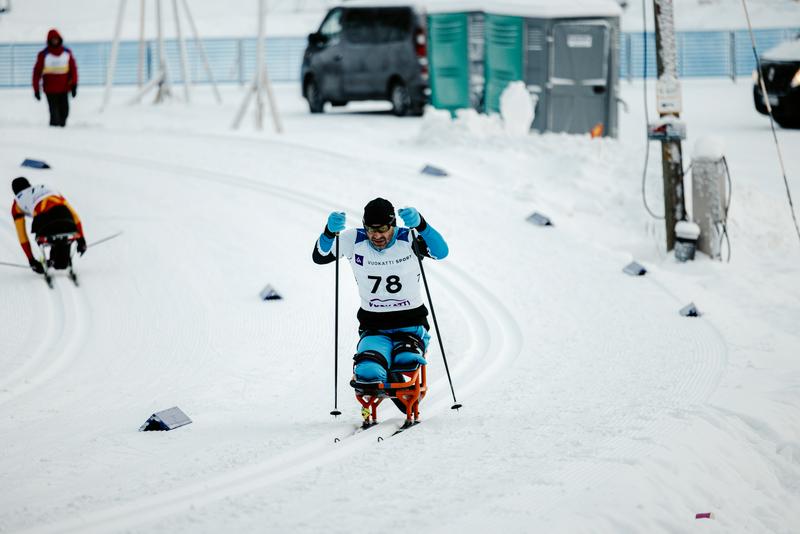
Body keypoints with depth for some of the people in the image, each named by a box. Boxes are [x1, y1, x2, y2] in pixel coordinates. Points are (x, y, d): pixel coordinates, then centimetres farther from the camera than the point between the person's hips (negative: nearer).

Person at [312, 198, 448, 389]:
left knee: (405, 361, -34)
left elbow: (441, 252, -28)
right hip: (374, 328, 1)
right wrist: (330, 231, -31)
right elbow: (319, 257, -10)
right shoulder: (354, 240, -4)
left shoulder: (408, 239, -11)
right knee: (367, 372, -28)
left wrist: (420, 224, -46)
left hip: (411, 325, -1)